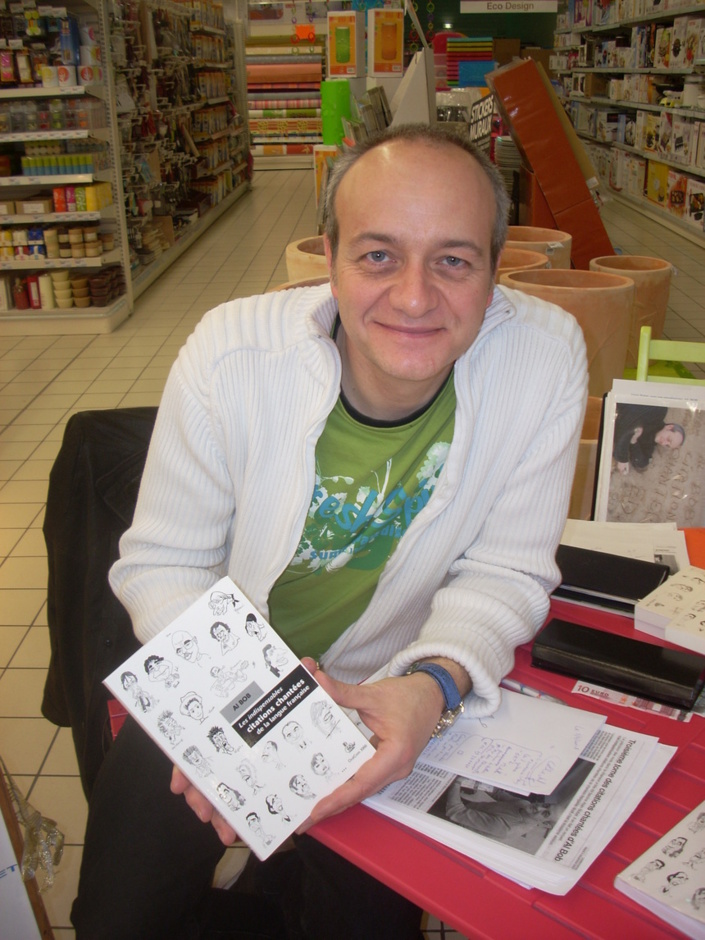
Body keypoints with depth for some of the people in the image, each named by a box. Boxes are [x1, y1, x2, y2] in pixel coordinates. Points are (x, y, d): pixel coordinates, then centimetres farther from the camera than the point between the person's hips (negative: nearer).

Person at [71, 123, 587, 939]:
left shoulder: (545, 358, -20)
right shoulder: (231, 351, -21)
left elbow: (504, 572, -11)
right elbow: (160, 562, -10)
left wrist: (434, 682, -30)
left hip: (387, 706, 1)